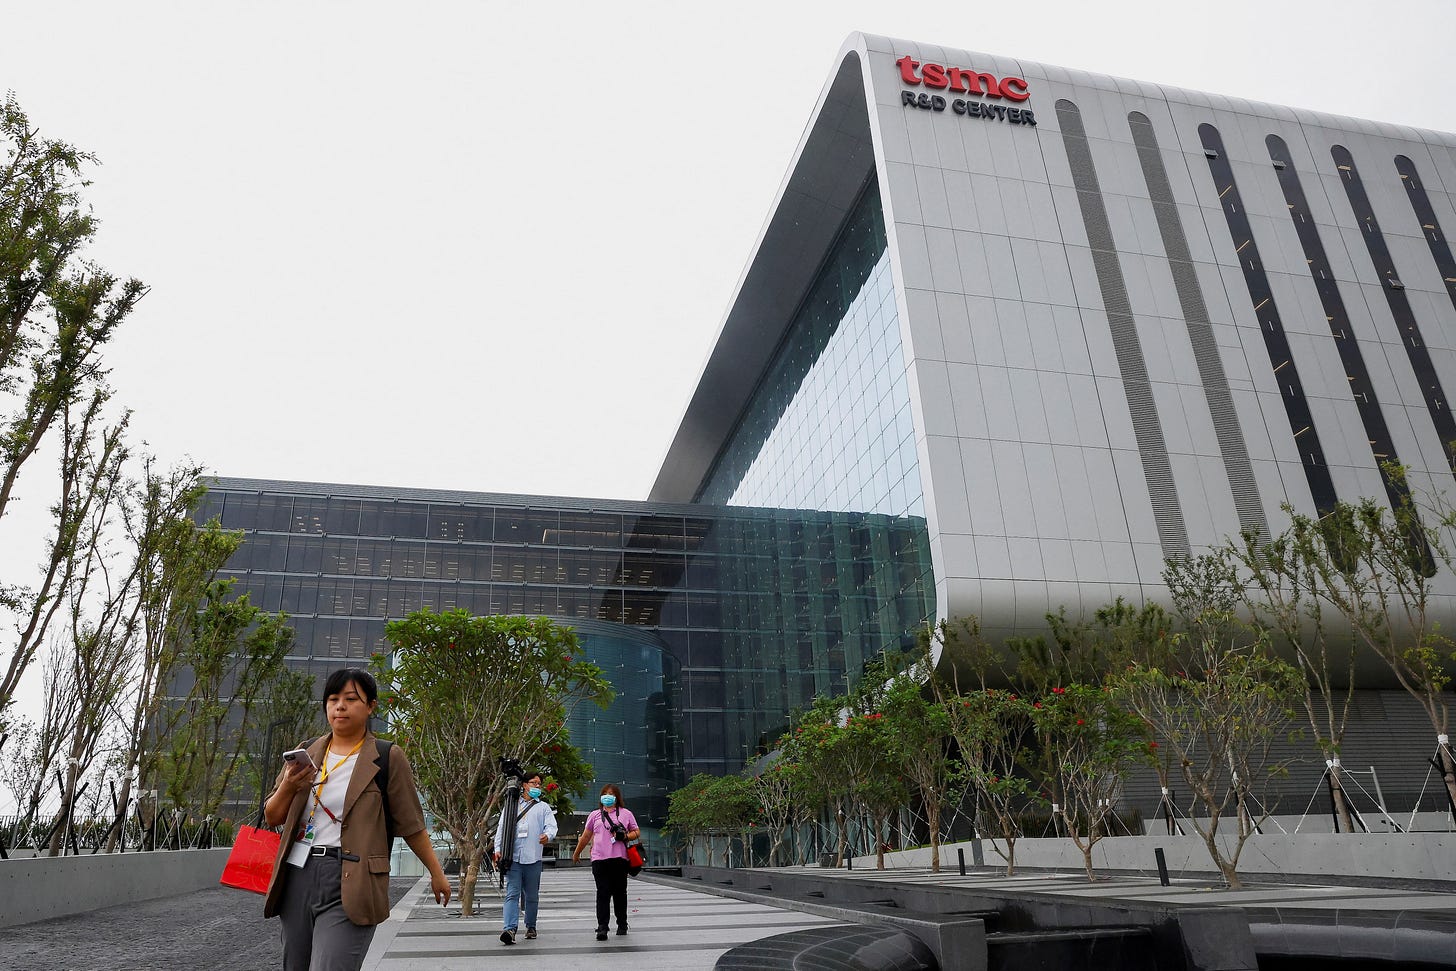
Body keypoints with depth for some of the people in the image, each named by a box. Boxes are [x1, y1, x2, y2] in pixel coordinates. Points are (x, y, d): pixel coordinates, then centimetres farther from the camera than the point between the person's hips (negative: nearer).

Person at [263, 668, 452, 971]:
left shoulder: (387, 758, -4)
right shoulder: (305, 753, 10)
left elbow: (411, 824, 3)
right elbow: (272, 818, 13)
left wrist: (436, 873, 7)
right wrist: (288, 787, -8)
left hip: (348, 883, -5)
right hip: (297, 877, 6)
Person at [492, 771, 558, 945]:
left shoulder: (543, 807, 13)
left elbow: (551, 825, -1)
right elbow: (501, 828, 14)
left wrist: (547, 835, -23)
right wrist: (498, 849, 2)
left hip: (533, 858, 0)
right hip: (512, 857, 0)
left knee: (532, 896, 9)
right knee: (512, 894, -11)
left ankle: (531, 927, 24)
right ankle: (509, 929, -17)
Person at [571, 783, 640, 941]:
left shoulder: (626, 814, 12)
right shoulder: (595, 815, 16)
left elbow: (637, 832, 13)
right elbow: (586, 836, 24)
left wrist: (626, 836, -6)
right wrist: (576, 854, 29)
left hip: (619, 858, 0)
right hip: (599, 859, 0)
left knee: (620, 892, 6)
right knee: (602, 893, -9)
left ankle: (622, 925, 20)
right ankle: (602, 928, -9)